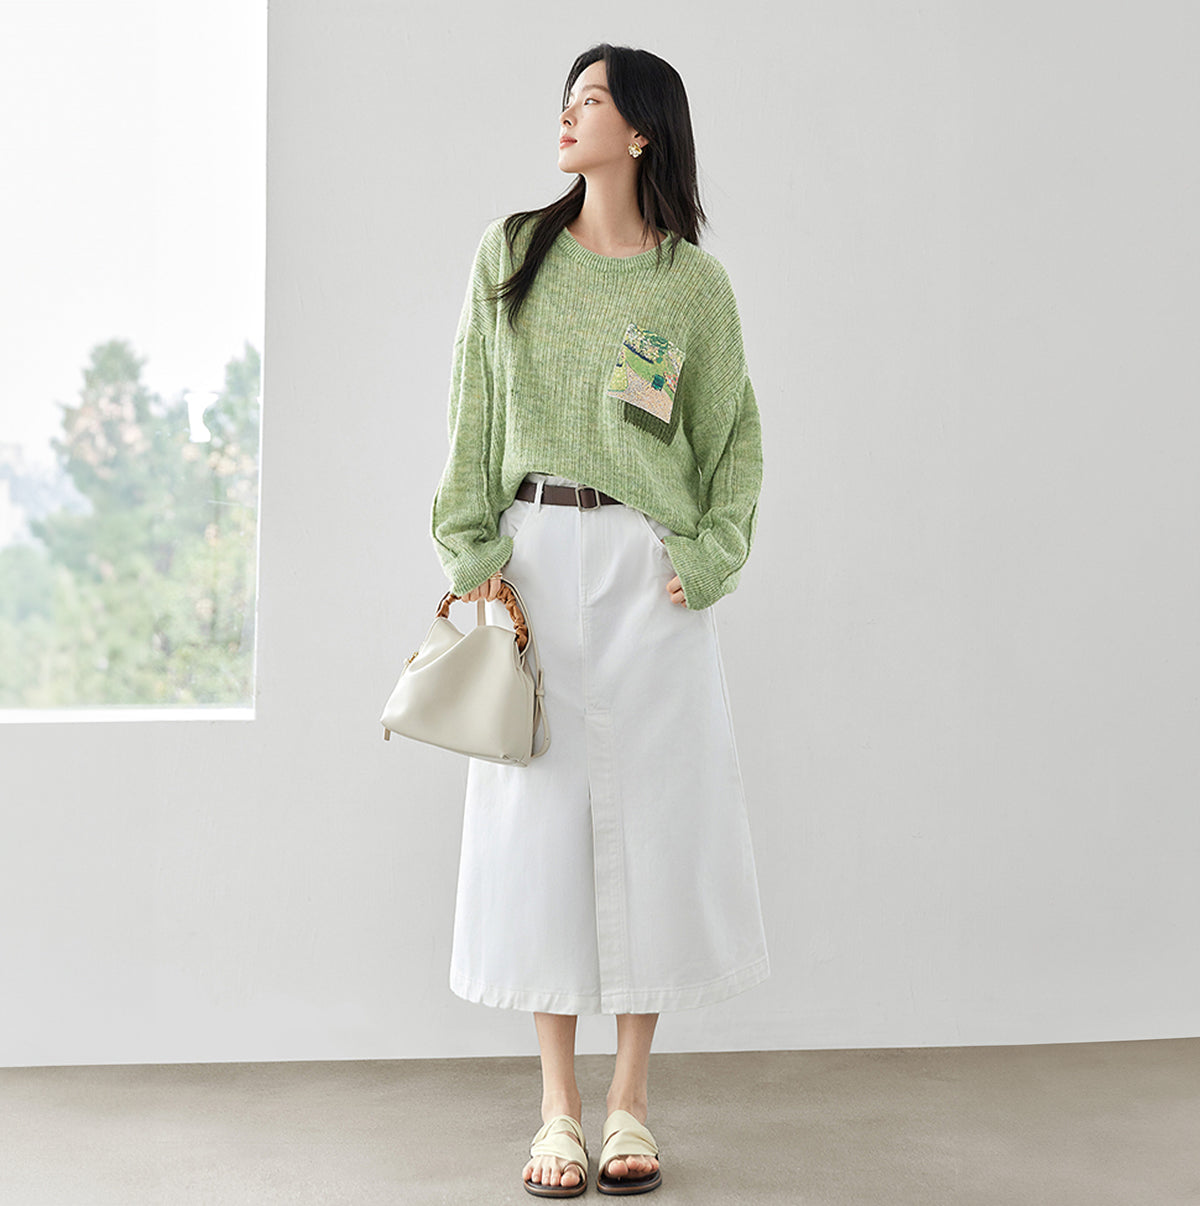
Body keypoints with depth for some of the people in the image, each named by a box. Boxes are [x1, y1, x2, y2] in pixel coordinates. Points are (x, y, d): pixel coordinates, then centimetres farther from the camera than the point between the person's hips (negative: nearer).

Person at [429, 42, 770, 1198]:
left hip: (648, 574, -1)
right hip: (535, 561, 1)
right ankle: (557, 1109, 11)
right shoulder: (511, 251, 8)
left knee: (649, 820, 1)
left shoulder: (695, 283, 3)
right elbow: (473, 413, 7)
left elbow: (736, 435, 7)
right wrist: (474, 551, -2)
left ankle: (630, 1103, 14)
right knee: (538, 820, 1)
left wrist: (706, 561, -4)